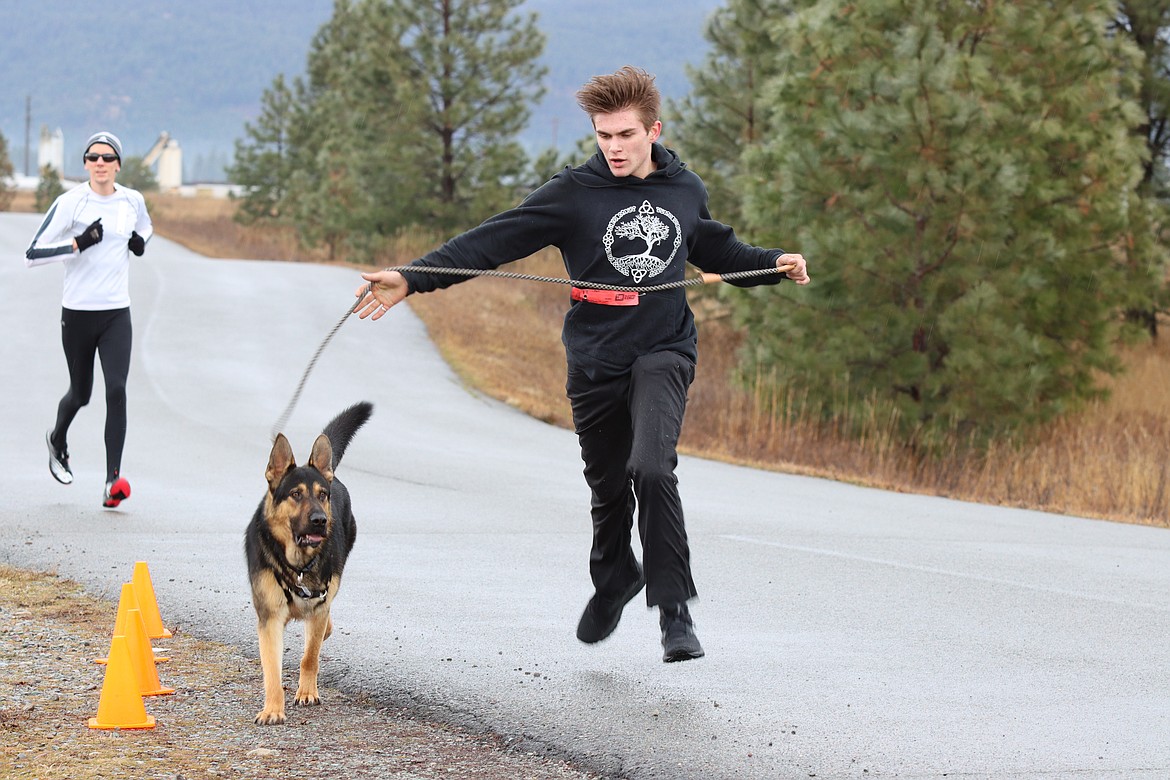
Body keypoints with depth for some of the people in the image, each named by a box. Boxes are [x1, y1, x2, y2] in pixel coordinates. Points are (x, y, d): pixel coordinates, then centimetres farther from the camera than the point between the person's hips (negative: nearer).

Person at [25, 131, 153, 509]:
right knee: (80, 393, 13)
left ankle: (113, 480, -17)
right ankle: (58, 441, 48)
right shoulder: (70, 202, -10)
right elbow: (32, 254, -11)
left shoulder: (132, 200, 3)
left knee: (117, 390, -15)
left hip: (117, 312, 2)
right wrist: (78, 244, -21)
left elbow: (146, 227, 27)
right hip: (77, 312, -2)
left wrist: (141, 242, 4)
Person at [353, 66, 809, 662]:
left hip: (665, 352, 0)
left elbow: (717, 251, 27)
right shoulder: (574, 194, -6)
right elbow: (491, 241, -13)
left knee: (651, 468, -23)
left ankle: (674, 609, -16)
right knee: (609, 489, 12)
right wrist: (411, 279, -23)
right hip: (596, 362, 0)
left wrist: (775, 265, 13)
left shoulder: (685, 190, 6)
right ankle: (613, 582, 43)